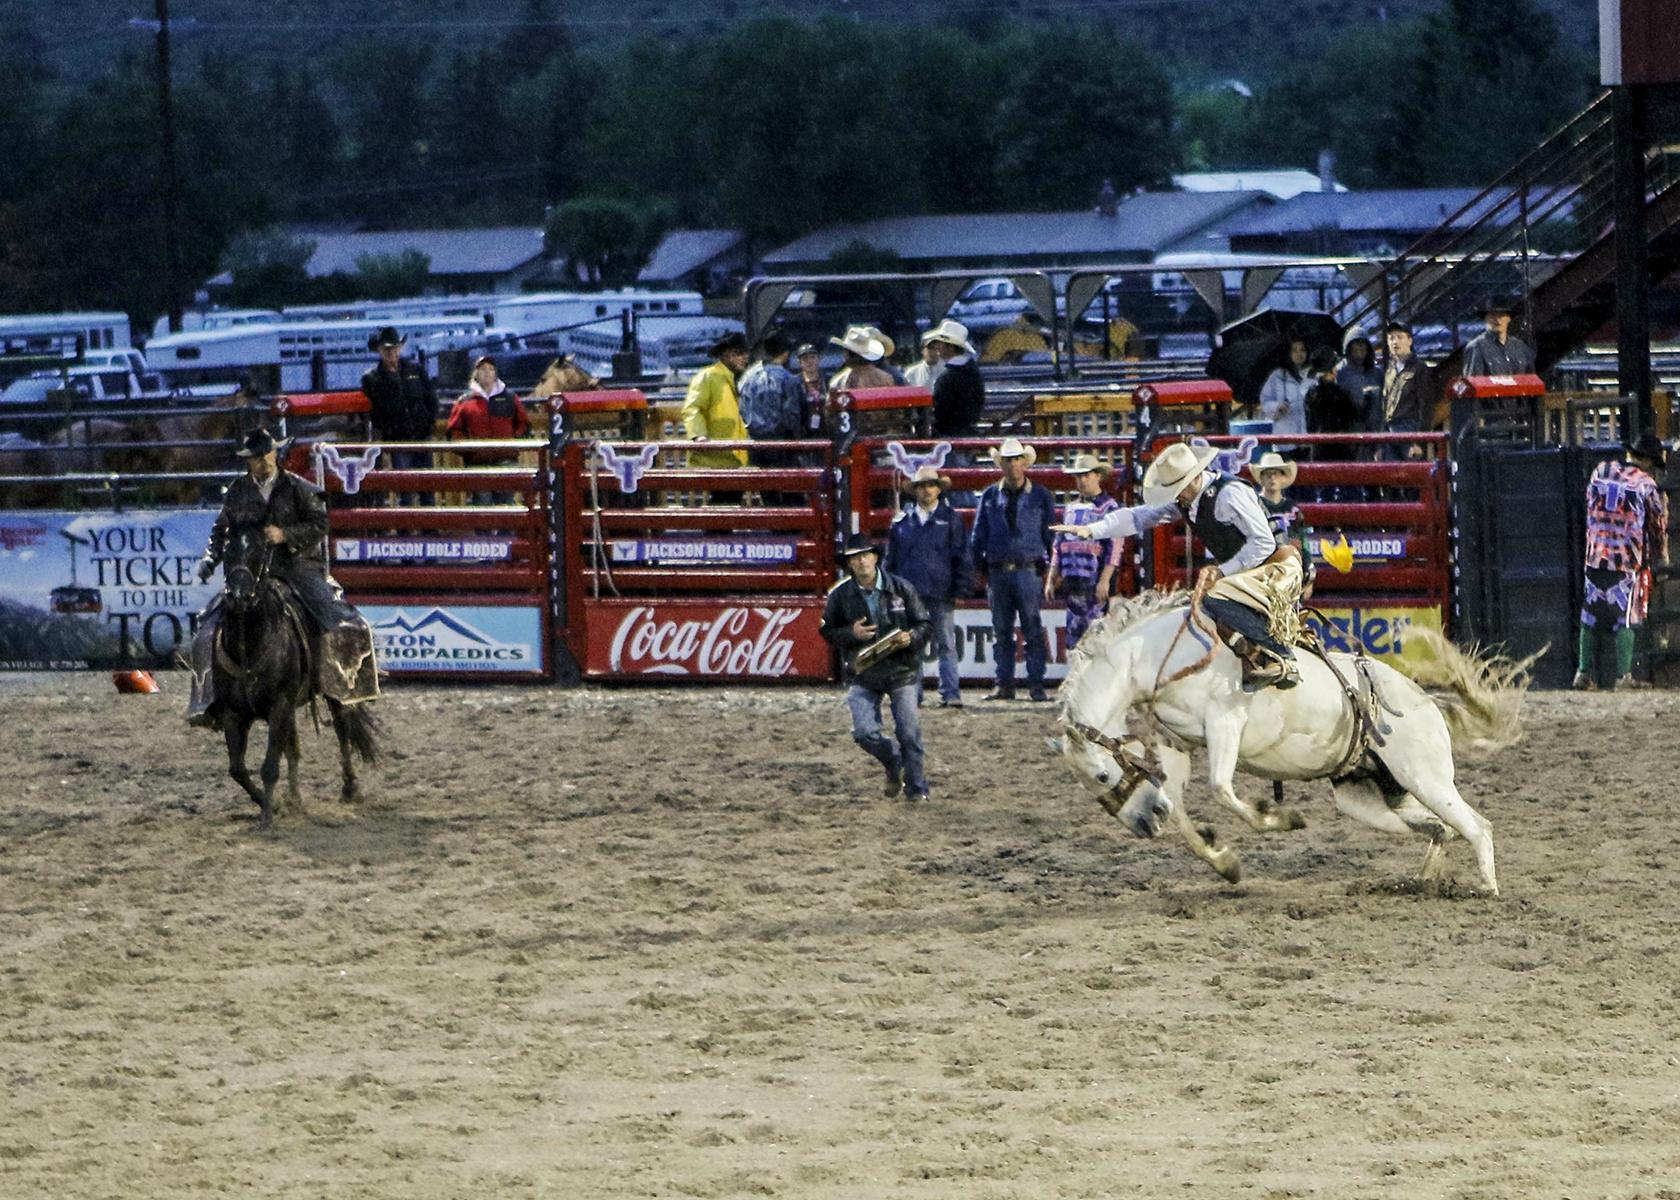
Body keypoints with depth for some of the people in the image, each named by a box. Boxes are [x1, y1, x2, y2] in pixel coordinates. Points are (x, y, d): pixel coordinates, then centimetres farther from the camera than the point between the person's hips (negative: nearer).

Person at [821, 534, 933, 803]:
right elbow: (828, 631, 4)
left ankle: (916, 788, 13)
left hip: (901, 670, -1)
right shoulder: (840, 595, -2)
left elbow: (924, 624, 3)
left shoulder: (900, 589, -3)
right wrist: (851, 634, -16)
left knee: (909, 732, -2)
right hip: (862, 674, 1)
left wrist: (911, 637, -20)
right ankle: (894, 764, 21)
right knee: (864, 732, -10)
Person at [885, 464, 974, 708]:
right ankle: (912, 693, 9)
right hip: (910, 593, 2)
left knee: (946, 645, 0)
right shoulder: (903, 520, 9)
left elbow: (961, 557, 3)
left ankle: (951, 694, 1)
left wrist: (960, 589, -3)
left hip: (941, 595, -2)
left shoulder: (950, 519, 4)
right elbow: (891, 557, 13)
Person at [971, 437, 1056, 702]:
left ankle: (1036, 685, 0)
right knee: (1001, 632, 5)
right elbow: (979, 534, 14)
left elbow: (1050, 533, 7)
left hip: (1028, 570, -2)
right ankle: (1004, 684, 10)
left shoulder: (1041, 496, 6)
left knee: (1033, 631, -3)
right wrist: (980, 568, 7)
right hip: (998, 571, 2)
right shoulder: (990, 497, 11)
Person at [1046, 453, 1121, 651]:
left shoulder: (1109, 507, -2)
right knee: (1074, 634, 7)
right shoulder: (1071, 508, 18)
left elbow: (1114, 546, -9)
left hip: (1096, 582, -7)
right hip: (1072, 581, 7)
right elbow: (1059, 545, 21)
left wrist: (1105, 580, -16)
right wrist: (1051, 580, 16)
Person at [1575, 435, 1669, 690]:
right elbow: (1659, 524, 4)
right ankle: (1624, 676, -6)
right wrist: (1661, 556, 18)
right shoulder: (1645, 484, -5)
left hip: (1595, 556, 4)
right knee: (1625, 619, 0)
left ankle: (1585, 674, 10)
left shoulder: (1600, 472, 6)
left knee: (1590, 619, 10)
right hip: (1629, 560, -4)